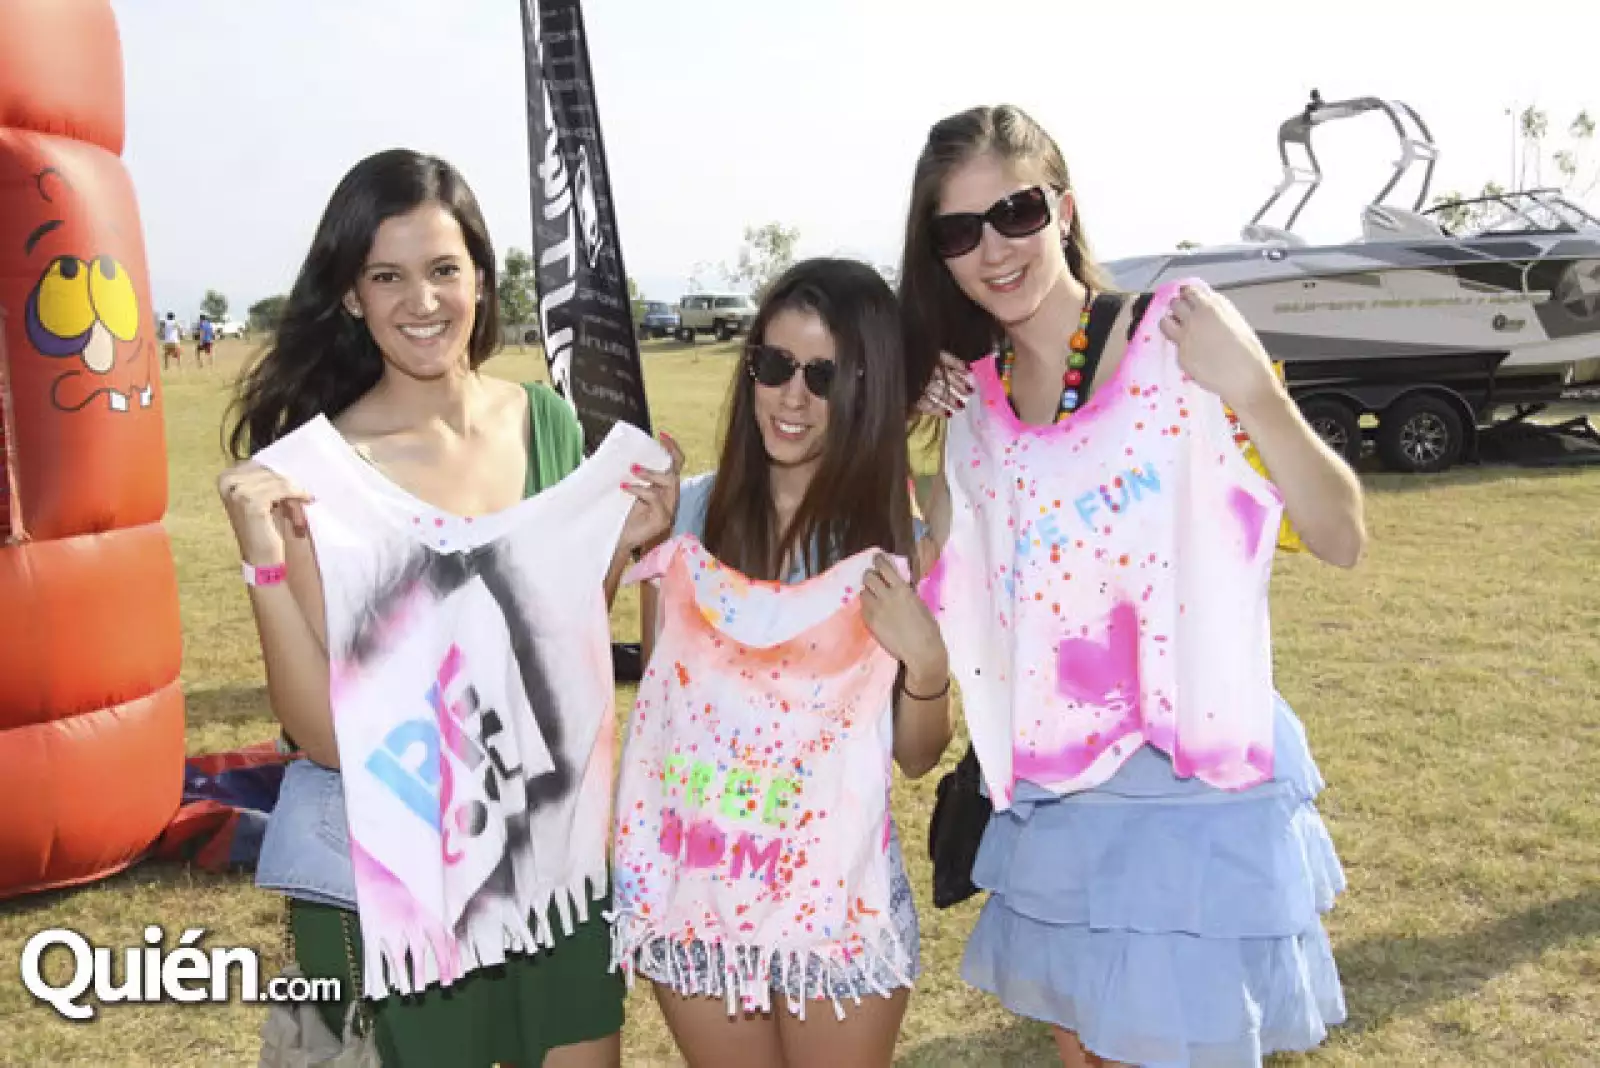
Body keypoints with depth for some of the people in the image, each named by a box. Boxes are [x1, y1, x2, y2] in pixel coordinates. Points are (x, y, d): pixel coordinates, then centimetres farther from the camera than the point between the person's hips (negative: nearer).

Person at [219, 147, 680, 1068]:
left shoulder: (547, 421, -3)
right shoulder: (312, 469, -17)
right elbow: (325, 733, -18)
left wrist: (623, 542, -6)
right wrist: (266, 561, -28)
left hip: (553, 848, 4)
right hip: (389, 873, -4)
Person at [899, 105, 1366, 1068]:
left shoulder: (1175, 339, -11)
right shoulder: (973, 398, 4)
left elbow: (1342, 540, -13)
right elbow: (962, 580, 9)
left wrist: (1253, 391, -27)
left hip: (1197, 783, -5)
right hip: (1049, 798, 5)